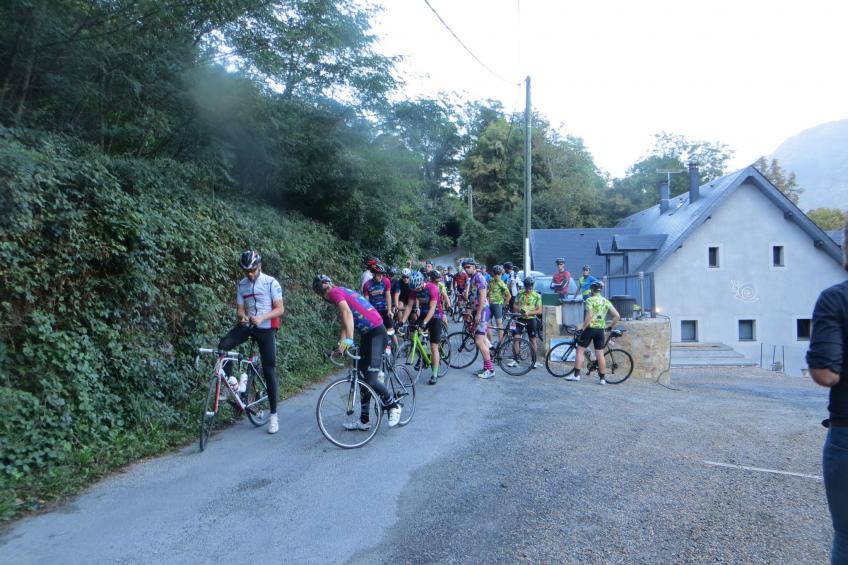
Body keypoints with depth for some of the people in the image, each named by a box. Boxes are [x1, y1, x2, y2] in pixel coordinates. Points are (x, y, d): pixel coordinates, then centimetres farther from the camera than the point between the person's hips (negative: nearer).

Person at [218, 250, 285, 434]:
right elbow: (240, 309, 5)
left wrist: (262, 317, -28)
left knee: (269, 371, -3)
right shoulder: (242, 285, 4)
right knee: (223, 345, -25)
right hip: (248, 326, 4)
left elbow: (280, 309, -11)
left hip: (266, 329, -4)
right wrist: (241, 317, -20)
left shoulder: (271, 283, -9)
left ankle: (274, 415, 5)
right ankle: (230, 381, -4)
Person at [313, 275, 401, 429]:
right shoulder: (343, 292, 19)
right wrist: (341, 344, 11)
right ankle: (364, 421, 18)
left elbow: (347, 313, -28)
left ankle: (393, 406, 7)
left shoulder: (335, 292, -10)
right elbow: (345, 323, 19)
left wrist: (349, 340, -35)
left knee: (371, 380, -15)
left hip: (377, 333, -10)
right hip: (366, 334, 10)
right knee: (363, 378, 11)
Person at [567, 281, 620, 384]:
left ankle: (576, 375, -1)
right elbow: (617, 316, 6)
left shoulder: (590, 300, -8)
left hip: (590, 328, -5)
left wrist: (582, 328, -14)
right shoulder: (606, 301, 10)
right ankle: (602, 378, 9)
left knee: (580, 350, 3)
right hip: (601, 330, 5)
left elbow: (589, 316, -19)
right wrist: (610, 327, 16)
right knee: (600, 354, 7)